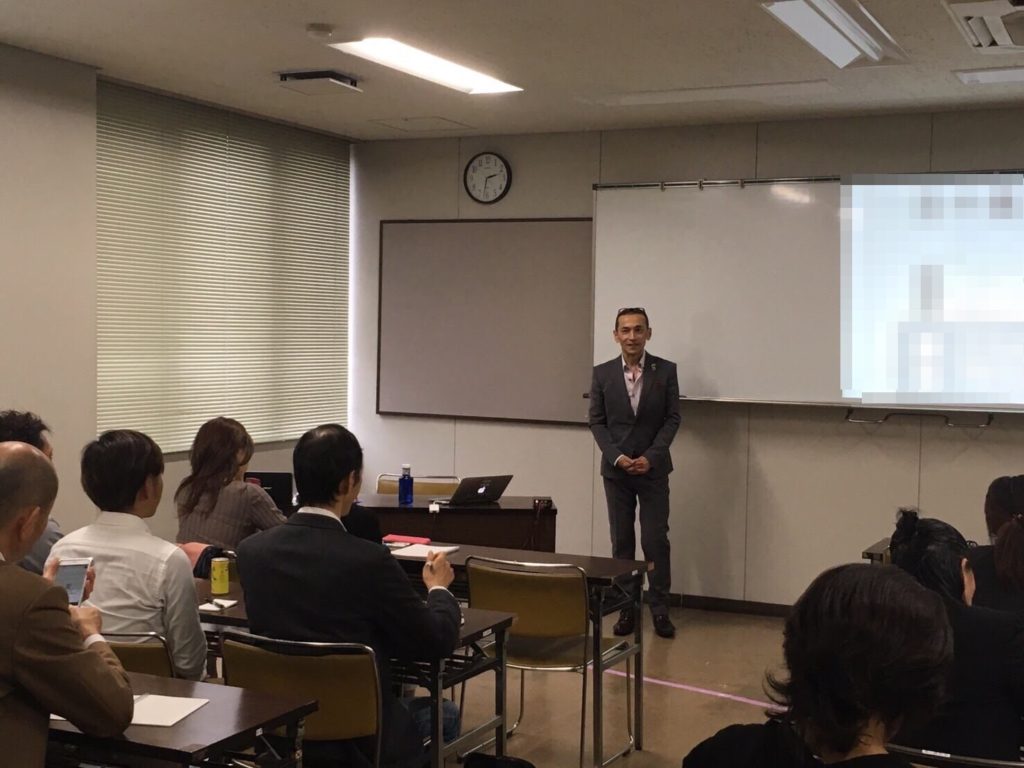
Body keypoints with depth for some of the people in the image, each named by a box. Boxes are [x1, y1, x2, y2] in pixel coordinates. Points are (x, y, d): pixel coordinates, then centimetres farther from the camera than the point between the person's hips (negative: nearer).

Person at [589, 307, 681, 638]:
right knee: (621, 541, 5)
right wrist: (617, 456, -11)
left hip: (653, 469, -1)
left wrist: (650, 457, -12)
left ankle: (660, 608, 8)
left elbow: (672, 418, -2)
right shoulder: (602, 373, 1)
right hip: (616, 470, 1)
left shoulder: (666, 370, -2)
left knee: (655, 540, -2)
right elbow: (596, 422, 2)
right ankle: (627, 608, 12)